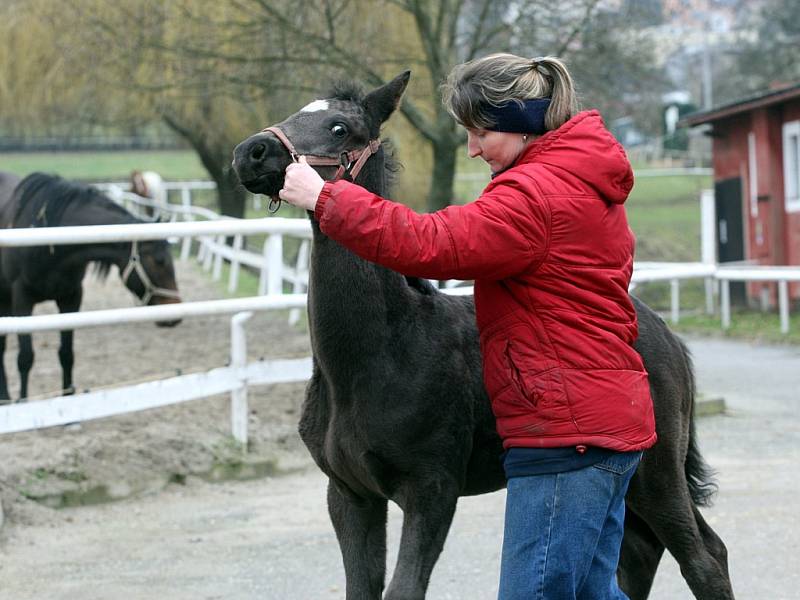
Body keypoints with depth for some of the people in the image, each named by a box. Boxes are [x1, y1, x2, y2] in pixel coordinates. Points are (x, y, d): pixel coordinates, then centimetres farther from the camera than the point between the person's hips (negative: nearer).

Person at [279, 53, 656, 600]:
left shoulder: (536, 192, -17)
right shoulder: (585, 183, 17)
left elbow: (429, 245, -23)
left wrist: (325, 198, -16)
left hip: (567, 432, -11)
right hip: (610, 421, 11)